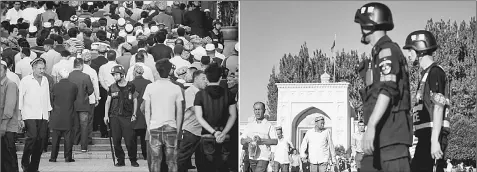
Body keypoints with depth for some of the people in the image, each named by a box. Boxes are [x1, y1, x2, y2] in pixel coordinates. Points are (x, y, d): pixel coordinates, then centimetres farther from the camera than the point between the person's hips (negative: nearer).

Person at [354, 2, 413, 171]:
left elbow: (387, 90, -21)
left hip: (391, 131, -10)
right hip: (382, 135, 10)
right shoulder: (380, 53, 23)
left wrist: (371, 126, -29)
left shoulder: (387, 50, -8)